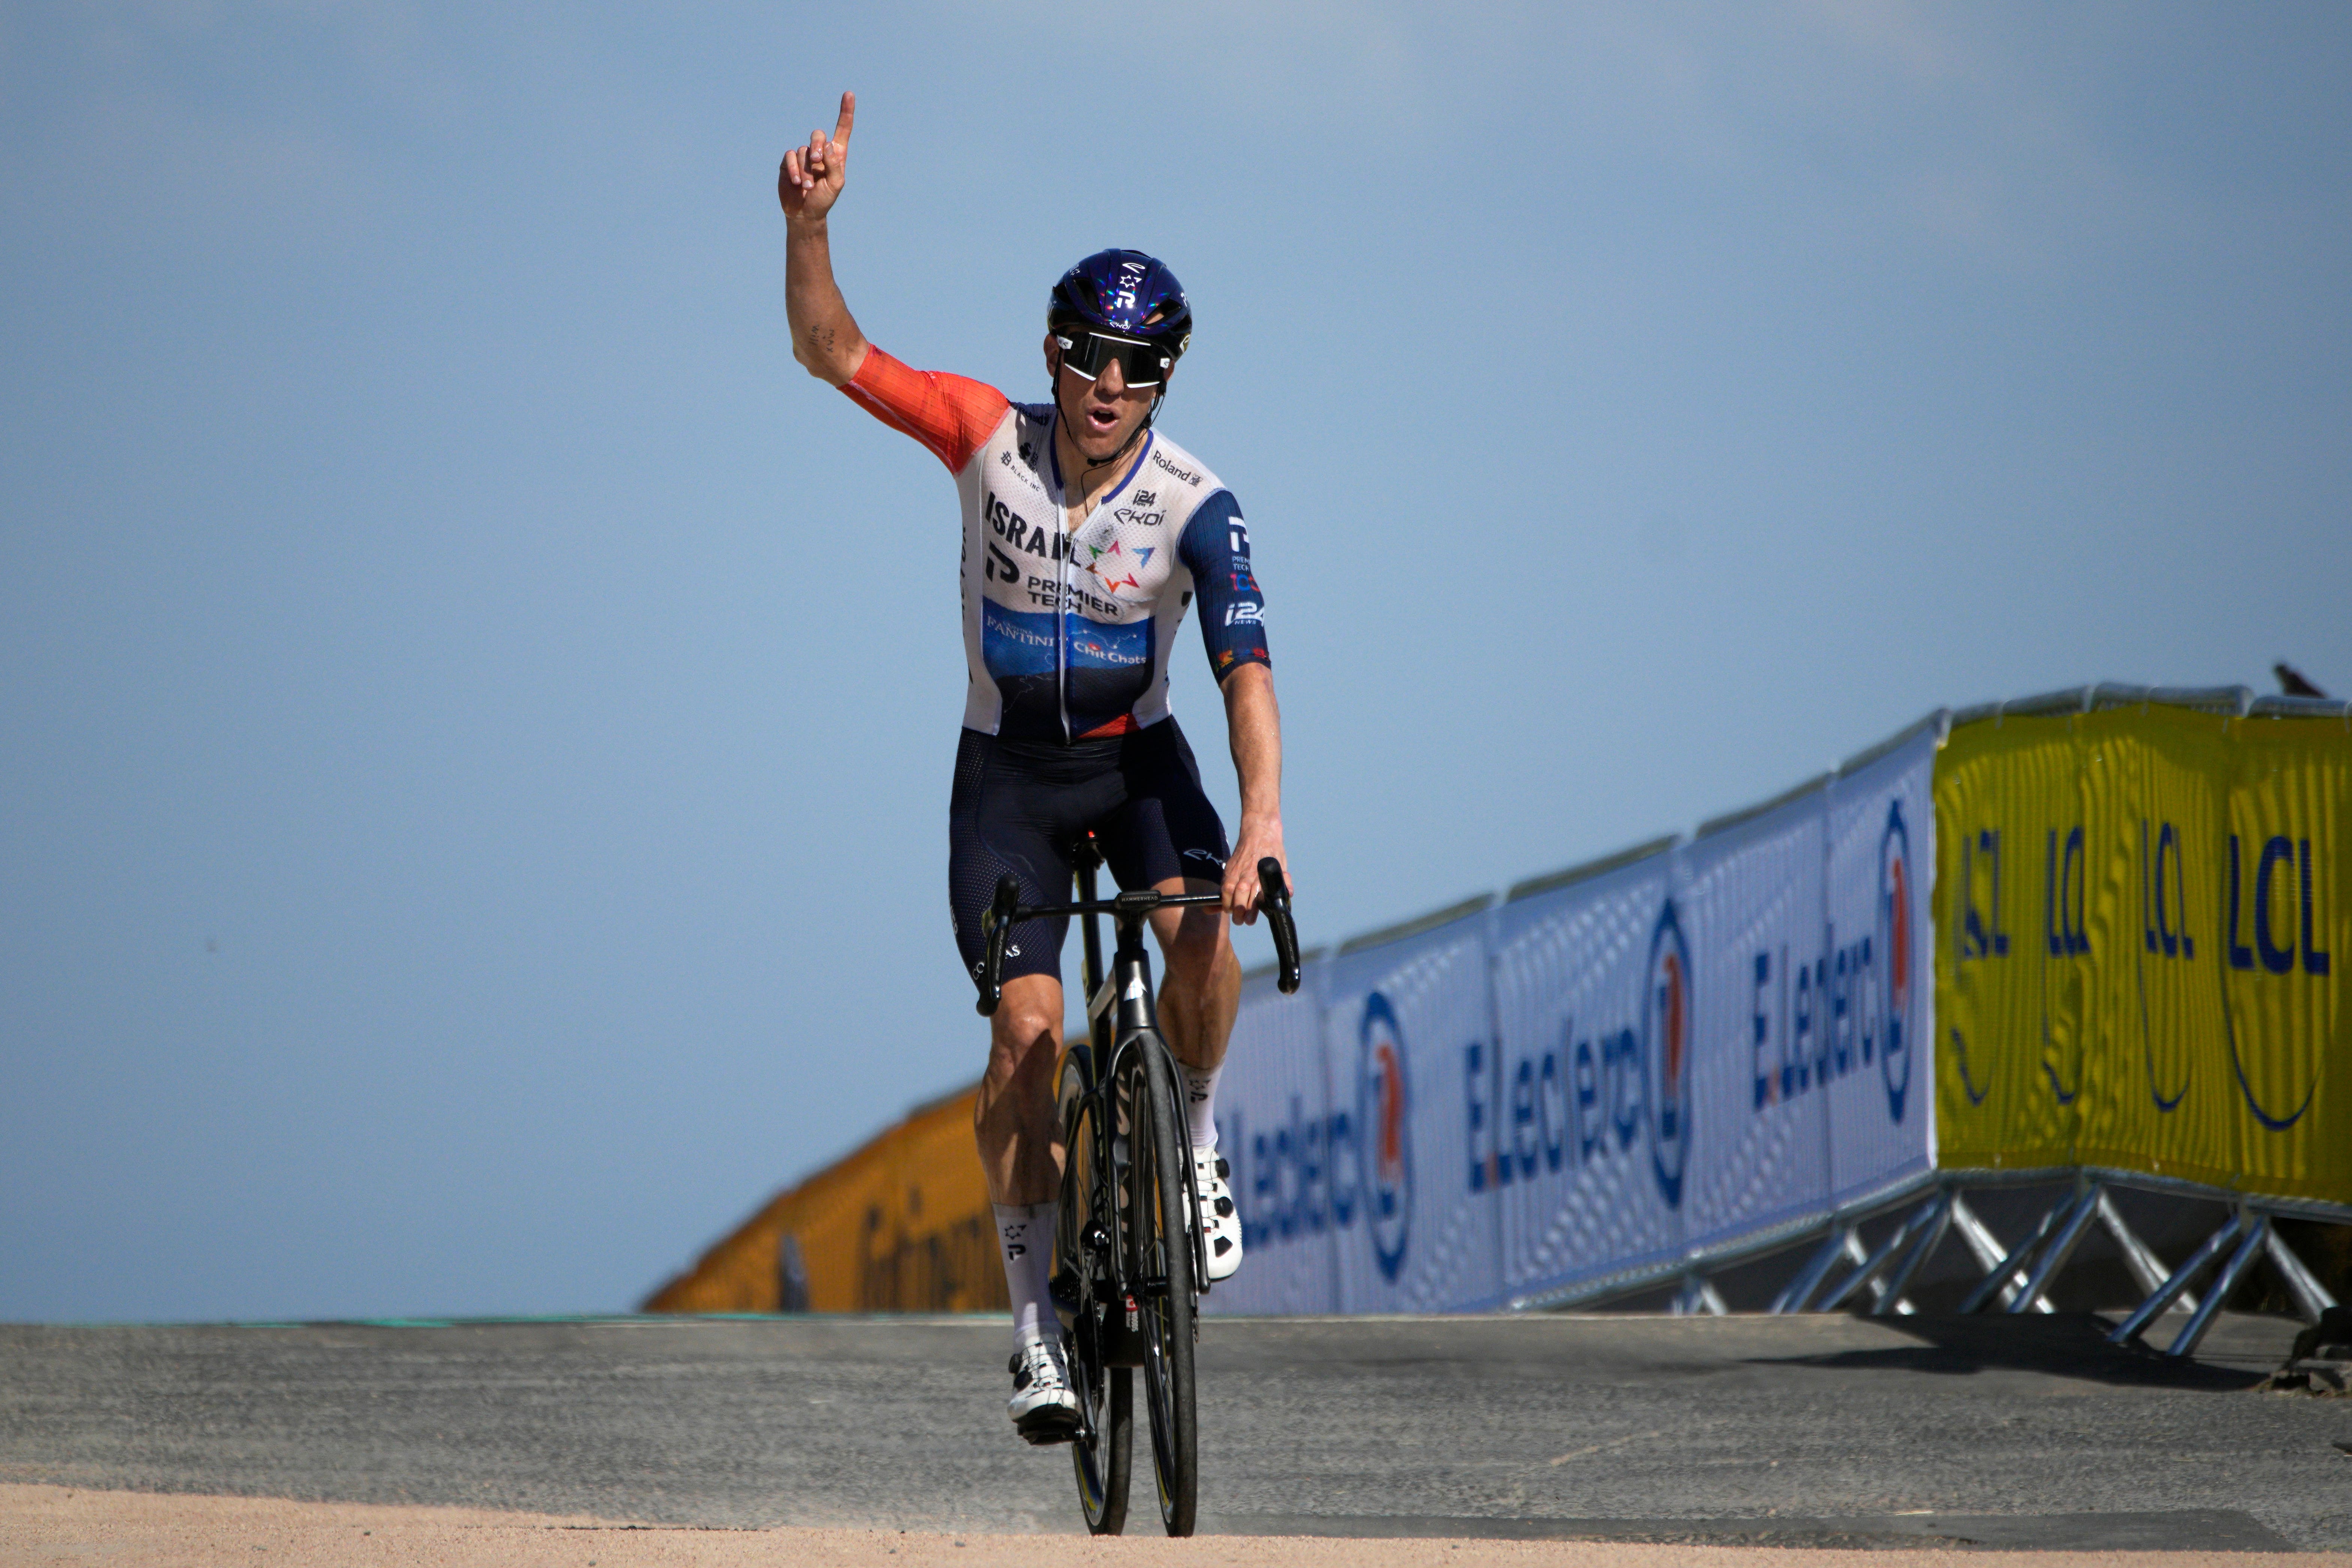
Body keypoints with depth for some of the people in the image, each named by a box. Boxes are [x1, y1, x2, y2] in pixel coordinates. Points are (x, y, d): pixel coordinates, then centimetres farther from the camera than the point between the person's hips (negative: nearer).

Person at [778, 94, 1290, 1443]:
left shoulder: (1195, 506, -18)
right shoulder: (992, 438, -14)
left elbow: (1246, 671, -28)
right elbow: (832, 354, -16)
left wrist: (1263, 823, -42)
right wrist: (811, 225, -33)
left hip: (1138, 759, 0)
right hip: (1008, 772, 0)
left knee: (1206, 941, -30)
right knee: (1030, 1027, -15)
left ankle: (1193, 1138, 1)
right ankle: (1036, 1320, -5)